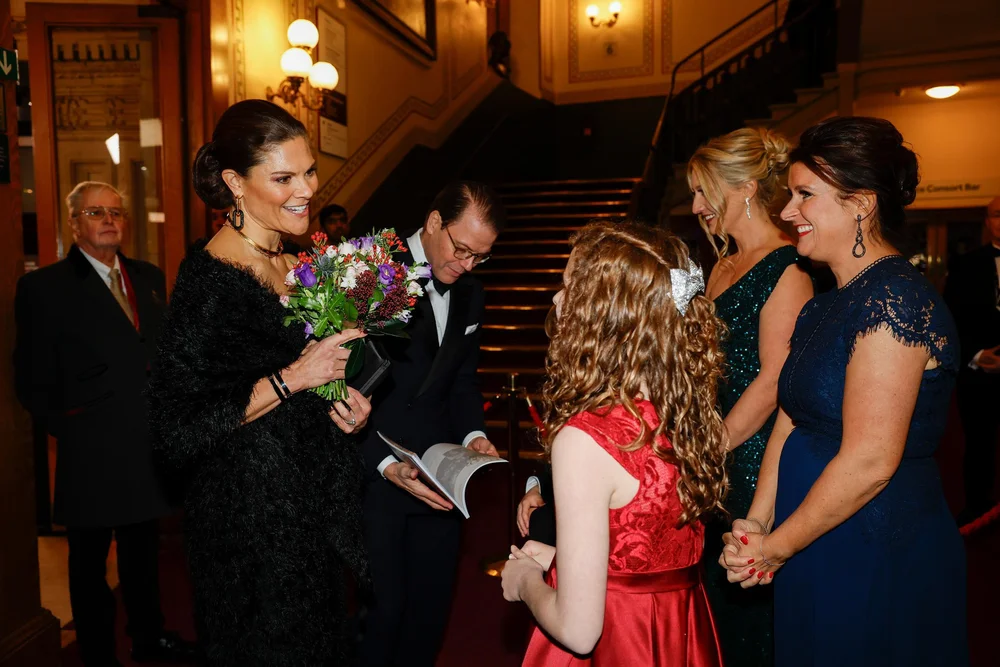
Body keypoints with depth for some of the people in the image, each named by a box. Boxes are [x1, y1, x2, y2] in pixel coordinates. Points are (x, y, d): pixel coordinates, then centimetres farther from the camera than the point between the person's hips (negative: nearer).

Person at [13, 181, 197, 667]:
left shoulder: (150, 278, 8)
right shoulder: (43, 288, -7)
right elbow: (33, 381, -5)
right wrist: (65, 427, -8)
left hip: (150, 446, 5)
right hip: (91, 454, -5)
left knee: (144, 550, 21)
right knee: (89, 563, 13)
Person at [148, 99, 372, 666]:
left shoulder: (295, 267, 6)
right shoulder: (210, 279, -19)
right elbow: (177, 428, -21)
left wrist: (343, 405, -1)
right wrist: (291, 378, -22)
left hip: (312, 509, 8)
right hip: (251, 525, -8)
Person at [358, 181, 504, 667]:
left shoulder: (470, 294, 8)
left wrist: (473, 435, 0)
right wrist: (386, 464, -22)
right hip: (373, 474, -6)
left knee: (432, 604, 15)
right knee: (382, 606, 5)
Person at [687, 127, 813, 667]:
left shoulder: (785, 269, -13)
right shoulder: (724, 264, 13)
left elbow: (772, 381, -18)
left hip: (751, 458, -8)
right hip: (712, 461, 8)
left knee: (748, 617, 6)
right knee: (710, 592, 16)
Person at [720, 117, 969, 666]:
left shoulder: (895, 300, -20)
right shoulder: (823, 308, 9)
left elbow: (869, 461, -24)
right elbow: (789, 423, 5)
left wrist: (777, 545, -14)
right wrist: (757, 525, -5)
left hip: (878, 558, -8)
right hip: (813, 553, 8)